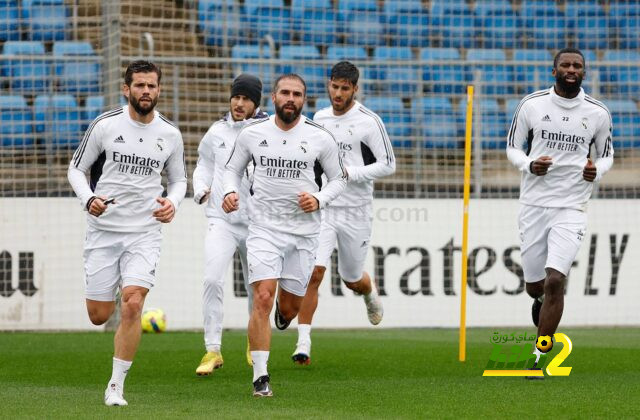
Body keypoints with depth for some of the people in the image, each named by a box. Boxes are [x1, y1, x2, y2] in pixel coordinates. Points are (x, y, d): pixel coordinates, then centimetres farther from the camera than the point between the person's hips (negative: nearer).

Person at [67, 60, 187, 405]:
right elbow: (76, 169, 5)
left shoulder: (170, 134, 3)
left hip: (144, 233, 0)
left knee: (132, 306, -17)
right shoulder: (105, 125, -4)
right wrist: (88, 199, -14)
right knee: (99, 316, 2)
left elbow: (178, 179, 17)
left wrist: (172, 202, -5)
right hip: (103, 230, 0)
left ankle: (116, 386, -6)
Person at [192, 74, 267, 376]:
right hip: (221, 220, 1)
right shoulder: (217, 132, 8)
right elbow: (204, 163, 22)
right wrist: (201, 190, 6)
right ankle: (212, 350, -12)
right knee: (213, 280, -17)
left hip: (257, 223, -1)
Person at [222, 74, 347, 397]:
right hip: (263, 228, -1)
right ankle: (260, 377, -13)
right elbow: (233, 169, 15)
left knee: (289, 308, 9)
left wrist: (319, 199, -9)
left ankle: (284, 315, 50)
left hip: (303, 231, 1)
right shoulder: (252, 134, 1)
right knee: (263, 299, -17)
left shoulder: (320, 138, -1)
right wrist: (230, 192, -6)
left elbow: (339, 178, 10)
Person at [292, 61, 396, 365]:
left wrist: (349, 173, -17)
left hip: (355, 211, -2)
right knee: (314, 272, -16)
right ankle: (303, 341, -14)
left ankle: (370, 295, 51)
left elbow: (388, 165, -8)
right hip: (322, 207, 2)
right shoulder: (319, 118, 7)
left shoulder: (369, 121, -8)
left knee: (352, 279, 13)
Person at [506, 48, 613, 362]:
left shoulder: (598, 113, 0)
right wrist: (530, 165, -13)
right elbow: (513, 148, 8)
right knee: (534, 286, 9)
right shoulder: (531, 105, -1)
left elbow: (606, 154, 14)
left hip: (571, 209, -1)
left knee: (554, 282, -16)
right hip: (534, 204, 1)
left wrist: (596, 171, -9)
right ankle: (540, 300, 50)